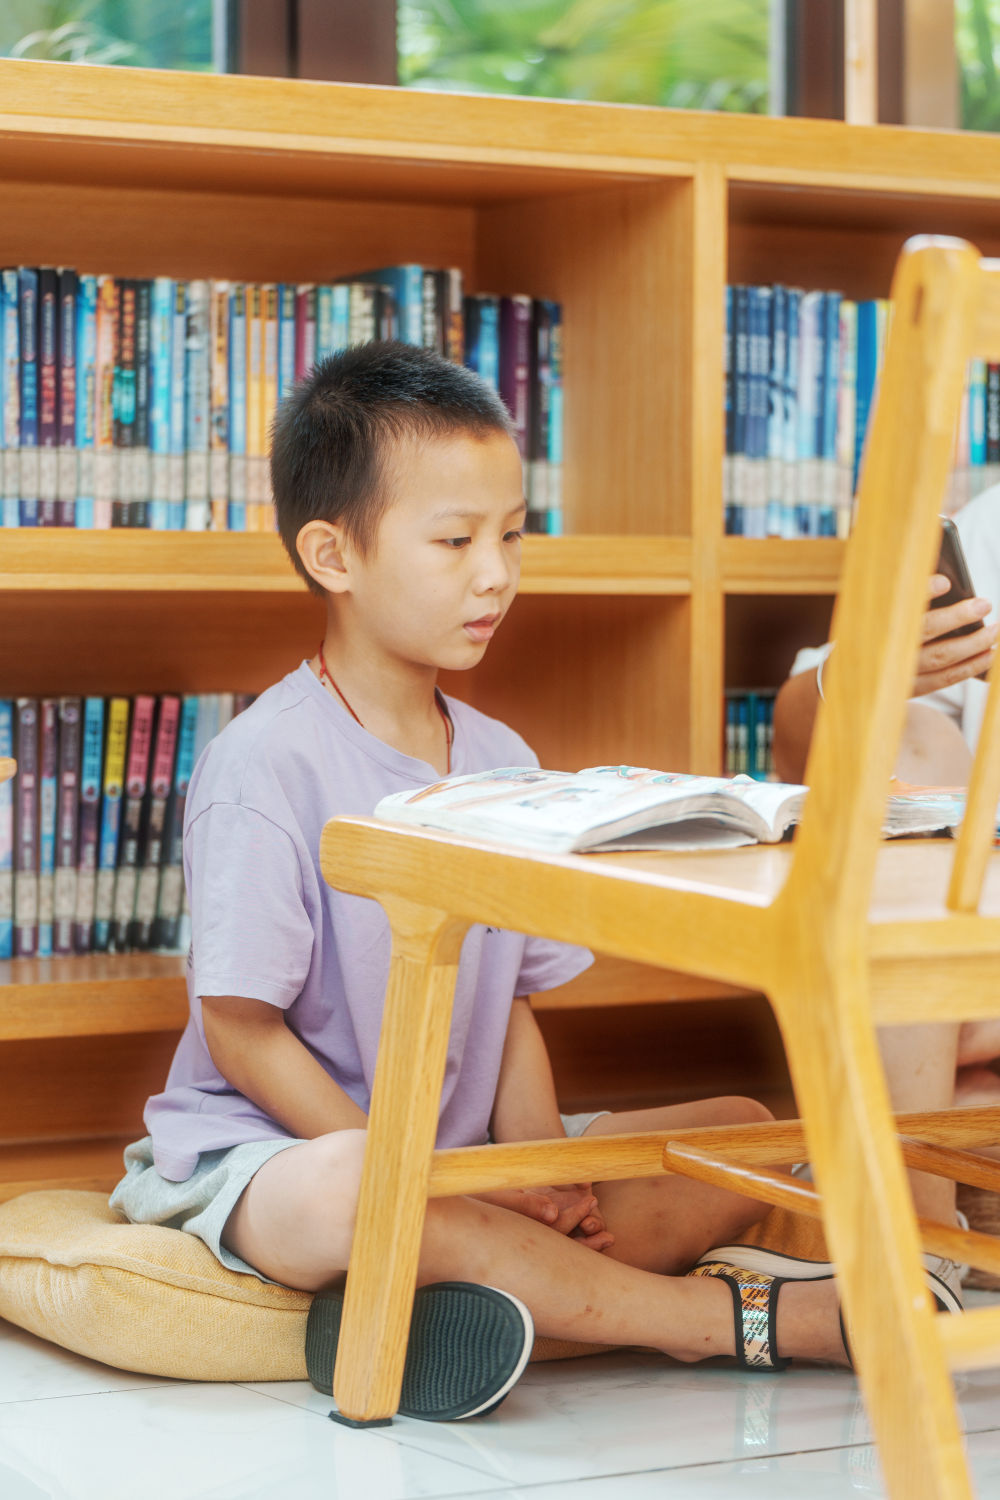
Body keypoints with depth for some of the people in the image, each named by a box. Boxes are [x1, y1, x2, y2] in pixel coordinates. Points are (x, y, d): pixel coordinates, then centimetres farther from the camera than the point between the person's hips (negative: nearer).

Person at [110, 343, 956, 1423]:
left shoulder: (501, 760, 7)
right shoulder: (266, 766, -15)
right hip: (269, 1149, -7)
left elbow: (515, 1001, 10)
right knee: (341, 1194, -41)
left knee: (742, 1135, -1)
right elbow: (242, 1031, -16)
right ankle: (742, 1316, -29)